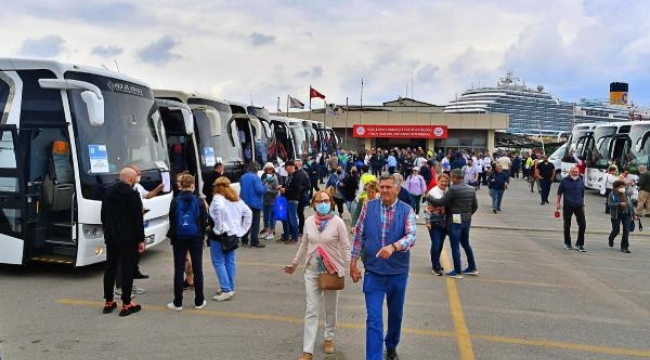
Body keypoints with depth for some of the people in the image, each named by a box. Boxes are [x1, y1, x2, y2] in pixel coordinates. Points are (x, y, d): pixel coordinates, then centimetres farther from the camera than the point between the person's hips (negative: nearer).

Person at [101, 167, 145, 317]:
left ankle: (108, 302, 19)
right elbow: (138, 219, -14)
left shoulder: (108, 191, 8)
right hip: (128, 238, -7)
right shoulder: (132, 195, -14)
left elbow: (103, 214, 16)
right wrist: (141, 239, -9)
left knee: (110, 267, 12)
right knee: (127, 269, -3)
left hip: (111, 237, 7)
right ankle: (126, 304, 0)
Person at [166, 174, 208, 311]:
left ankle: (178, 303, 9)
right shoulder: (199, 201, -8)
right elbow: (204, 222, -6)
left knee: (179, 270, 6)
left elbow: (171, 221, -1)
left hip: (179, 238, 0)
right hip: (196, 238, 0)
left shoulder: (175, 201, -6)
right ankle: (199, 301, 14)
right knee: (197, 269, 8)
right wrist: (205, 210, 11)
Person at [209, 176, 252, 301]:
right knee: (230, 262, 12)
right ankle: (230, 288, 18)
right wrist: (242, 229, 9)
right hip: (232, 234, 8)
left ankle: (226, 290, -6)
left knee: (218, 262, -2)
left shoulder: (218, 198, -10)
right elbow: (248, 213, 10)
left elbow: (219, 209, -32)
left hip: (220, 235, -8)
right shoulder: (236, 199, 13)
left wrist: (219, 228, -23)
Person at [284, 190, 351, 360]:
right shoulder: (309, 221, -2)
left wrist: (351, 267, -20)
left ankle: (329, 339, 38)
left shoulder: (337, 222, -13)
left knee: (330, 308, 15)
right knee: (311, 310, 2)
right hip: (312, 270, 2)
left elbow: (345, 247, -11)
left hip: (332, 270, -2)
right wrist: (294, 264, 16)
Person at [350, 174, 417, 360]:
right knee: (374, 319, -5)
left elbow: (411, 237, -20)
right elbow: (358, 236, 3)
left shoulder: (407, 211, -6)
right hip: (373, 272, -1)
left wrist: (393, 246, -39)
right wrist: (353, 264, 1)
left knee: (396, 315, 19)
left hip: (398, 272, 1)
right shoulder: (369, 206, -2)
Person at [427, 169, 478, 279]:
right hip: (467, 220, 8)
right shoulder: (471, 189, 6)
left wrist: (428, 197, -5)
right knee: (466, 244, 22)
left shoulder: (453, 189, -18)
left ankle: (458, 272, 7)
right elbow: (475, 206, 12)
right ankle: (472, 268, 28)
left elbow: (441, 202, -18)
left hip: (455, 221, -8)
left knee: (455, 246, 2)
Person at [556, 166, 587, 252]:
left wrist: (583, 205, 17)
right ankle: (567, 243, 22)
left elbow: (582, 194, 15)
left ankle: (579, 244, 6)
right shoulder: (564, 181, -2)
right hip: (567, 206, -2)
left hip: (579, 206, 2)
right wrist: (558, 204, -1)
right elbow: (559, 192, 3)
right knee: (567, 225, 7)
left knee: (583, 224, -5)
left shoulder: (581, 181, 6)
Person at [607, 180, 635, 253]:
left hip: (626, 214, 3)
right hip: (616, 215, -3)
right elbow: (610, 204, -14)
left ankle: (624, 247, 4)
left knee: (626, 230, -3)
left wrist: (633, 214, 14)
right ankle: (611, 239, 33)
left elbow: (630, 204, 12)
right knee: (616, 229, -1)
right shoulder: (612, 194, -6)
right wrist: (620, 204, -26)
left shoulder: (627, 193, 5)